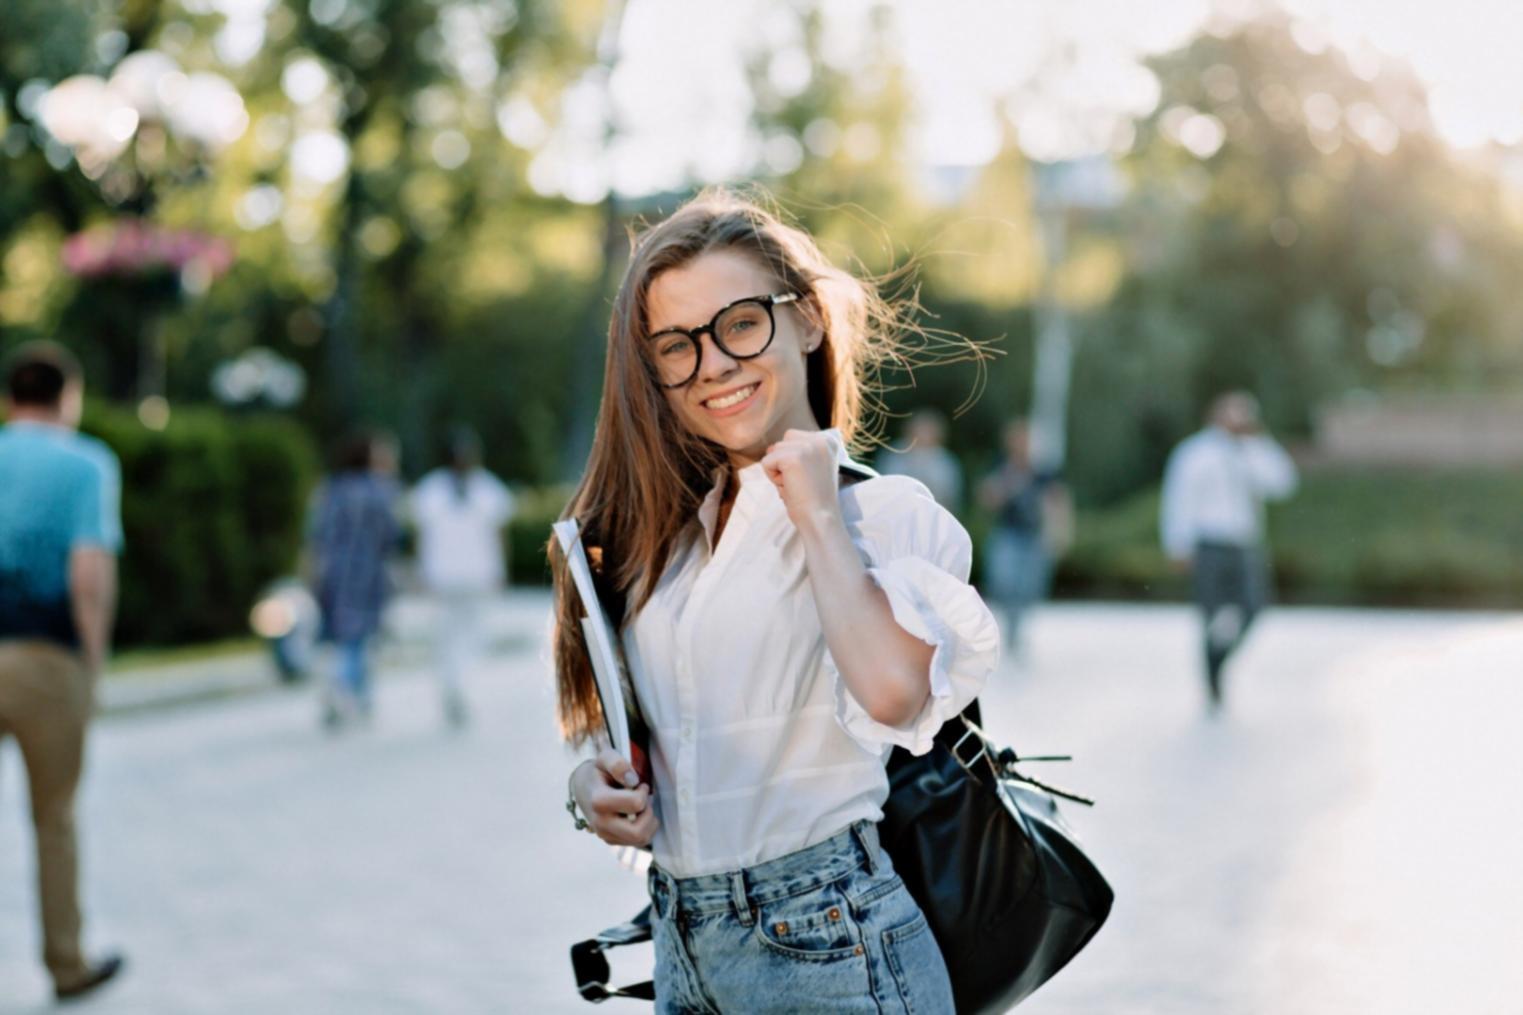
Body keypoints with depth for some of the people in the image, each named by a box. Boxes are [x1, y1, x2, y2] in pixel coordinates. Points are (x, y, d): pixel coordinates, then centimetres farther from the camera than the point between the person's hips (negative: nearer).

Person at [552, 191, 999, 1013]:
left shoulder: (885, 511, -9)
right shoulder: (661, 528, 9)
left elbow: (892, 692, -29)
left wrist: (818, 514, -17)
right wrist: (594, 778, -2)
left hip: (826, 944, -5)